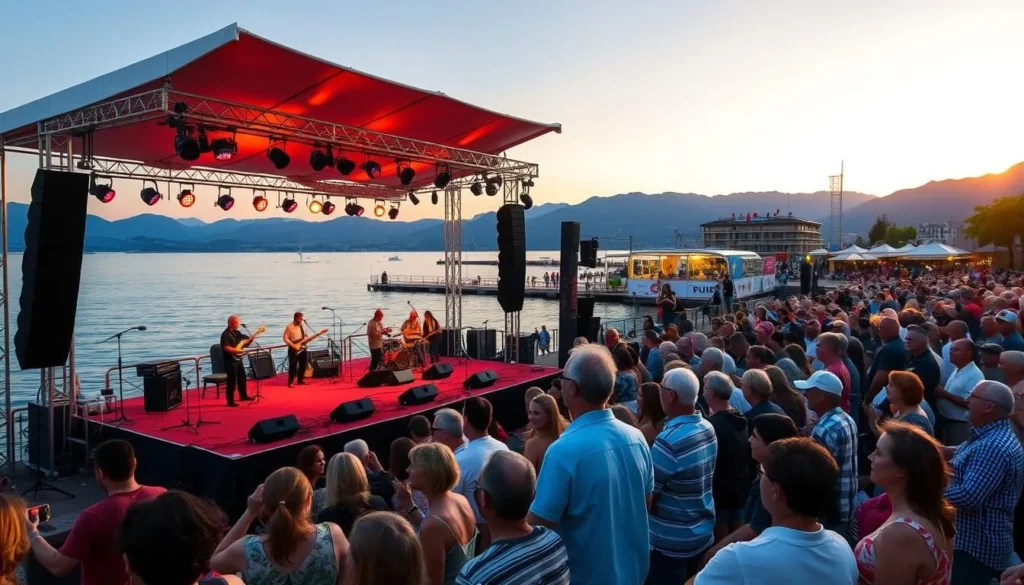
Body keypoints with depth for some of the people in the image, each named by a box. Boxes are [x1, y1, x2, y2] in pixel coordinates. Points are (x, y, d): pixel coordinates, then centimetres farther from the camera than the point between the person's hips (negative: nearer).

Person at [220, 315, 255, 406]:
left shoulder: (237, 332, 10)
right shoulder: (225, 334, -16)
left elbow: (247, 340, 17)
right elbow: (227, 348, -27)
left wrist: (252, 337, -2)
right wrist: (238, 350, -24)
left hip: (238, 359, 9)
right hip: (230, 360, -9)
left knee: (242, 377, 20)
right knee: (232, 381, -6)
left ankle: (243, 396, 35)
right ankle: (230, 401, 0)